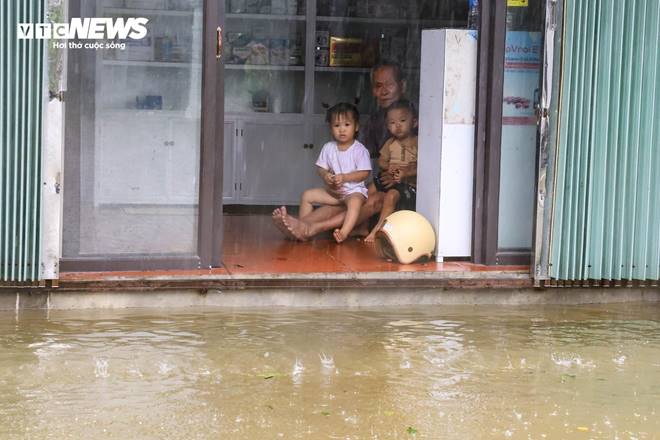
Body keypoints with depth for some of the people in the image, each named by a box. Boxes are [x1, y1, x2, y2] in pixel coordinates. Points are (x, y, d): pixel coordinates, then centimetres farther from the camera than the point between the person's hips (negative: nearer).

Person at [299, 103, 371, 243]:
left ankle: (344, 232, -53)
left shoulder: (360, 150, -10)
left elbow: (364, 173, -13)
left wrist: (344, 177, -24)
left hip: (354, 190, -6)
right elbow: (321, 167, 7)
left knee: (355, 201, -39)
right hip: (333, 190, 6)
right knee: (307, 195, -4)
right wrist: (325, 175, -17)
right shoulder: (328, 148, 4)